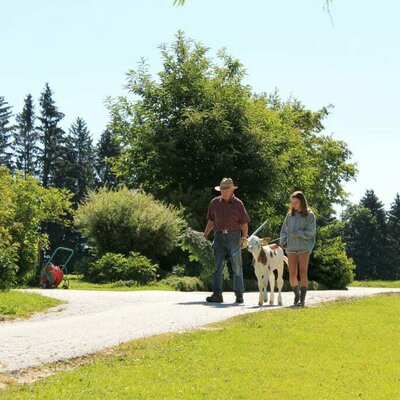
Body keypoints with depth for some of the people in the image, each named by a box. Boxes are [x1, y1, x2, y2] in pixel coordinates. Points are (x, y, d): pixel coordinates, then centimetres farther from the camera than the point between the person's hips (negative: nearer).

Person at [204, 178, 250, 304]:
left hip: (233, 237, -2)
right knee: (217, 266, -5)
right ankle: (217, 295, -7)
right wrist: (204, 235, 7)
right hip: (219, 236, 3)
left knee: (237, 268, 4)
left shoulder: (238, 204, 0)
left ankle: (239, 295, 10)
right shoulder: (215, 203, 8)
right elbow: (211, 221, 15)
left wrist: (244, 237, -13)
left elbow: (244, 223, 1)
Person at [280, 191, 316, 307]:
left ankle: (302, 299, -2)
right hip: (291, 248, 3)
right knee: (292, 275, 0)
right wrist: (283, 241, -2)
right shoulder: (290, 215, 12)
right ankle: (297, 295, 21)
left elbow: (311, 232, -6)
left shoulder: (309, 215, 1)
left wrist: (297, 233, -14)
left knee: (303, 273, -6)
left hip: (304, 248, -3)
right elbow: (284, 230, 13)